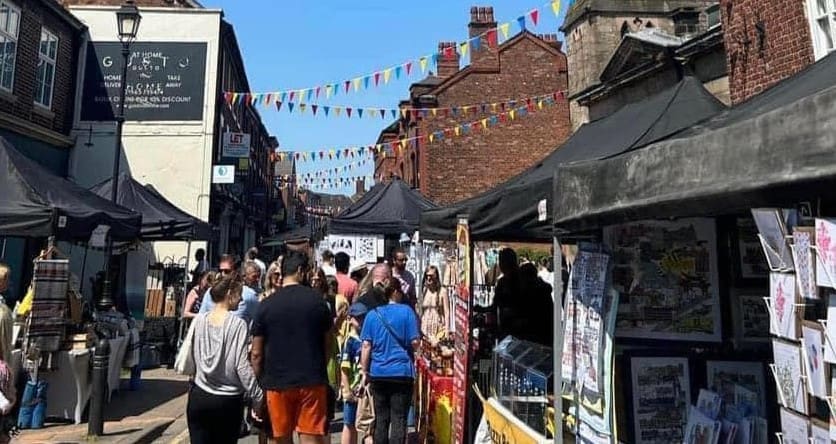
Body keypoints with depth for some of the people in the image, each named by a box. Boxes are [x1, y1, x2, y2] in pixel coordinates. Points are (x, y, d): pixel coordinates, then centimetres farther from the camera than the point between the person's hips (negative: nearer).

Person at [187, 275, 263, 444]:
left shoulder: (199, 320, 0)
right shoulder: (238, 324, -12)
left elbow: (189, 357, 5)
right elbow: (242, 367, -14)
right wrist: (259, 398, -9)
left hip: (199, 397, 3)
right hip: (229, 401, -2)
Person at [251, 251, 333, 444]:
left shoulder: (266, 305, -1)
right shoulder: (317, 301, -2)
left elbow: (257, 353, 0)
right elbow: (327, 344, 3)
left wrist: (258, 384, 12)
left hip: (277, 383, 1)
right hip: (312, 381, -1)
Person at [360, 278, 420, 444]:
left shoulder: (372, 314, 3)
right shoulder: (406, 311, -4)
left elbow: (366, 345, -1)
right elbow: (415, 342, -8)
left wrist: (365, 372, 5)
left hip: (378, 373, 3)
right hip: (402, 372, -3)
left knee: (381, 420, 12)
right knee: (399, 420, 2)